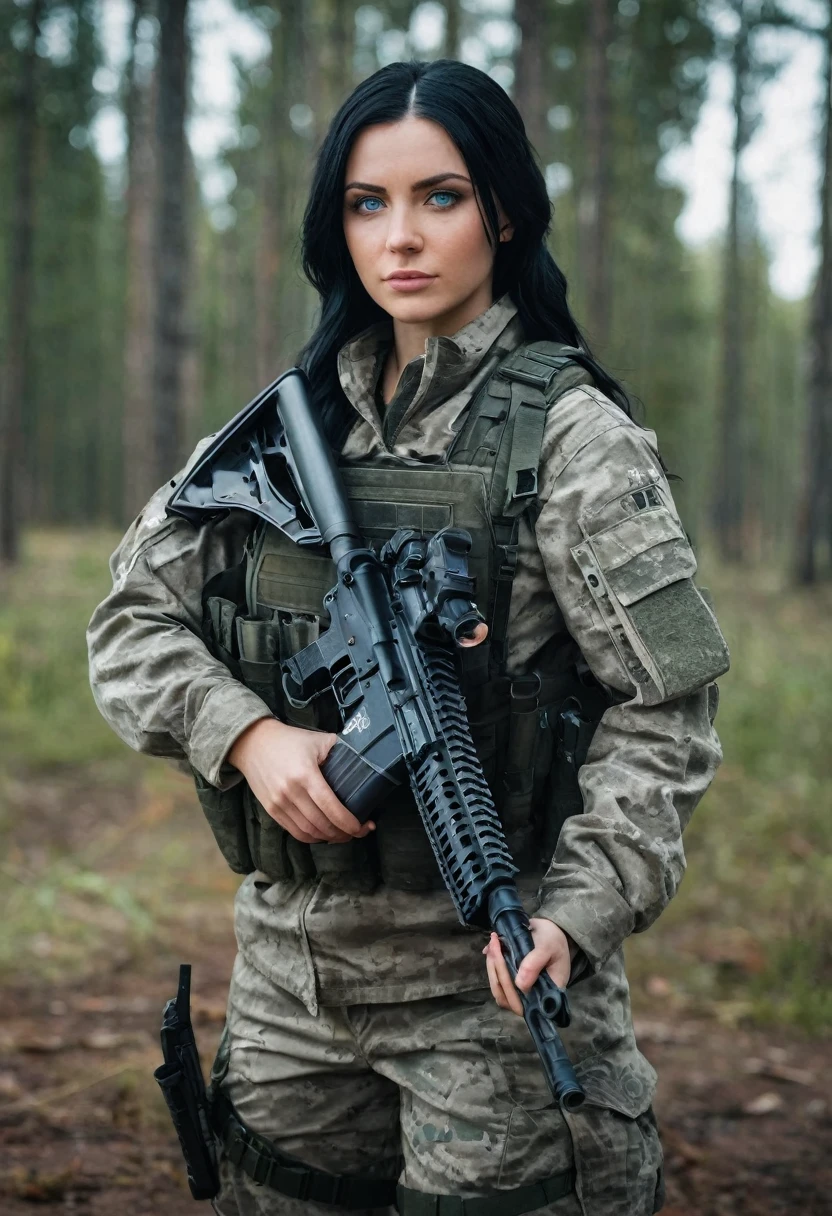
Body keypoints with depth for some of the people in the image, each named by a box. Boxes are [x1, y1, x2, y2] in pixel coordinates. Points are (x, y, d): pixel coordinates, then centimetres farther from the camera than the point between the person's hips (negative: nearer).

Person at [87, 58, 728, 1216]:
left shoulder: (569, 434, -7)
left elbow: (662, 708, -9)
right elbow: (132, 620, 6)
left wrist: (578, 912, -21)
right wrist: (249, 734, -13)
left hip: (488, 969, -5)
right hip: (288, 964, 5)